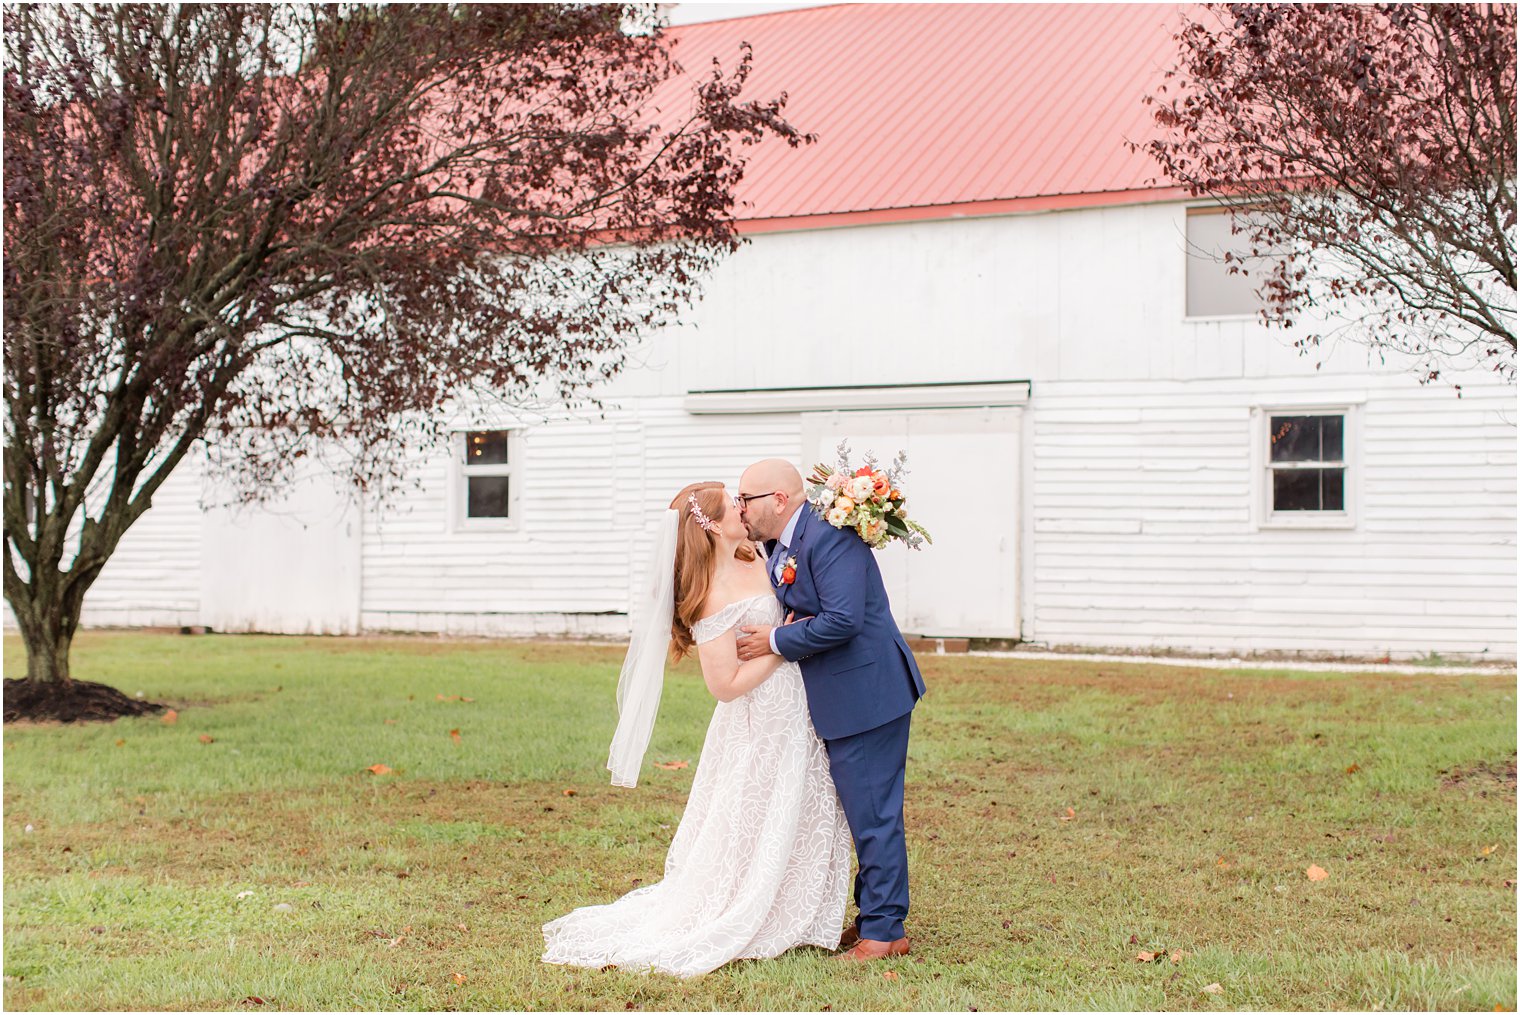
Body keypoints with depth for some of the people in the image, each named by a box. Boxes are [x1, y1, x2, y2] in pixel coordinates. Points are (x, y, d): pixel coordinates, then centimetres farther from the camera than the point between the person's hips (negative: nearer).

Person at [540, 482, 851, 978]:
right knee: (756, 834, 5)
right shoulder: (714, 598, -24)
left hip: (793, 716, 9)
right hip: (759, 728, -9)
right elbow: (727, 684, -24)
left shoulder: (754, 560, -1)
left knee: (801, 822, 19)